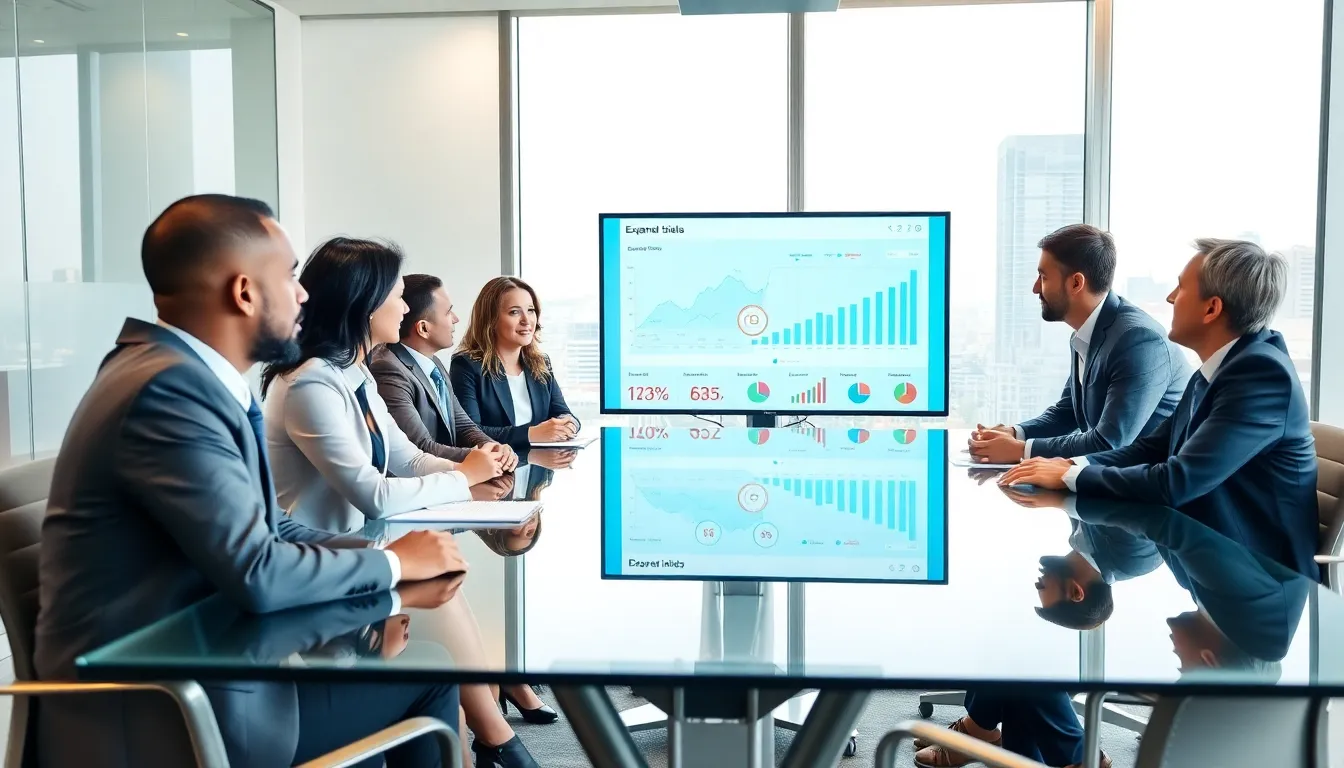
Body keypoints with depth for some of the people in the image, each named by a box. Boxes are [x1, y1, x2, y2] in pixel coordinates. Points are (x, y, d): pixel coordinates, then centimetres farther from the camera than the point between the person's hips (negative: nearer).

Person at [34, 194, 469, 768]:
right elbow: (255, 573, -25)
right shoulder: (170, 387, -23)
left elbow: (268, 530, 8)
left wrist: (391, 561, -3)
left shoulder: (184, 373, 5)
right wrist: (393, 563, -10)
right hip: (150, 714, -8)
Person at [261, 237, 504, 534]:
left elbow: (409, 459, 11)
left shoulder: (357, 374, 7)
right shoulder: (312, 383, -21)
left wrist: (465, 467, -7)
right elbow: (374, 497, -23)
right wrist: (464, 477, -11)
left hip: (355, 540, 8)